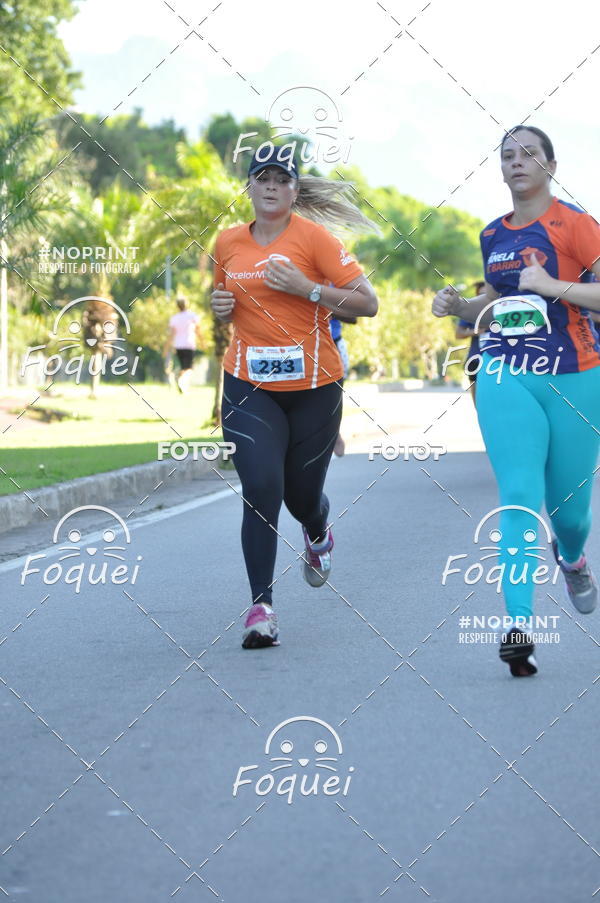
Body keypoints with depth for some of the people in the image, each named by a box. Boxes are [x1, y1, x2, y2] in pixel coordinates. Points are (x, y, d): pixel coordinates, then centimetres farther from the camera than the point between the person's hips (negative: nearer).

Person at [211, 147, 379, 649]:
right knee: (261, 490, -15)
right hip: (249, 386, 2)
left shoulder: (313, 236, -7)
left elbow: (368, 304, -10)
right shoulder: (228, 244, 6)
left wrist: (306, 288, -19)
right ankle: (261, 608, -10)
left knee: (302, 494, 11)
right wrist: (219, 307, 3)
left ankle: (318, 536, 50)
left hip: (313, 386, -2)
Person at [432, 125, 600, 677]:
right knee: (518, 498, -11)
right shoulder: (494, 235, 12)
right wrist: (457, 307, 7)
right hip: (506, 377, 3)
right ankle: (519, 624, -18)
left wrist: (551, 285, -23)